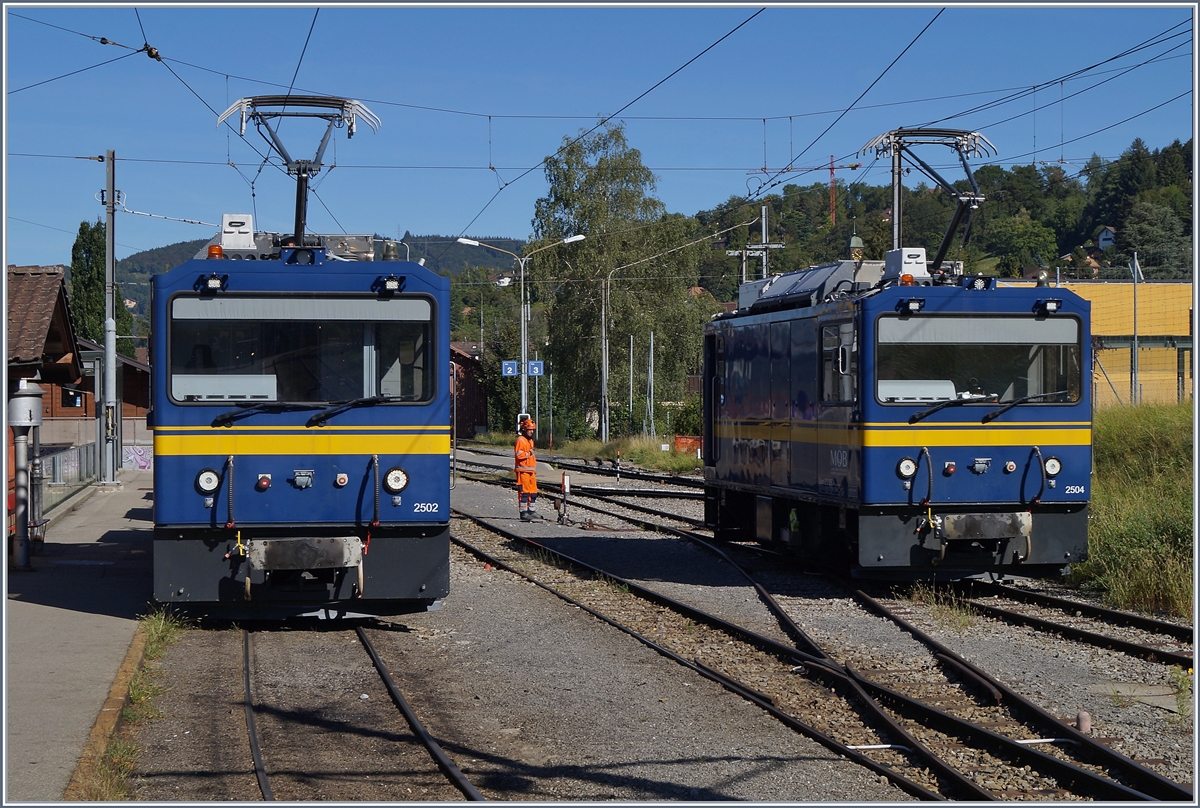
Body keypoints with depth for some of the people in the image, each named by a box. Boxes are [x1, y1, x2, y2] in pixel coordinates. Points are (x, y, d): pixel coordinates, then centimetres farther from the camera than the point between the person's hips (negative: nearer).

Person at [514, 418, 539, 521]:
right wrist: (528, 453, -15)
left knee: (533, 492, 11)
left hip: (531, 470, 9)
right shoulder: (520, 440, -9)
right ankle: (523, 513, -7)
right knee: (524, 492, -9)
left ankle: (531, 511, 20)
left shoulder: (530, 440, 21)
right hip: (523, 471, -9)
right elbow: (518, 454, -21)